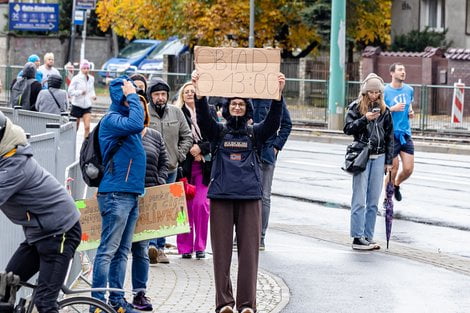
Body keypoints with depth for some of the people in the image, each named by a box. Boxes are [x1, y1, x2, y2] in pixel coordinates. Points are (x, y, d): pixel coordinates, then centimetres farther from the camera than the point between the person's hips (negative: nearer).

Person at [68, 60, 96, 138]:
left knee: (87, 127, -11)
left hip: (87, 106, 3)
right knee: (75, 128, 7)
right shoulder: (76, 79, -10)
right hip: (77, 105, -3)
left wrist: (93, 95, 0)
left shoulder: (91, 79, 6)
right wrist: (80, 92, -27)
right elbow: (70, 91, -12)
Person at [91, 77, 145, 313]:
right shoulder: (111, 119, -9)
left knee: (122, 251, 11)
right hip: (116, 193, -9)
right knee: (108, 249, -9)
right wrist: (132, 96, -15)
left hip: (130, 193, 9)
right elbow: (135, 124, -26)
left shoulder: (125, 119, 18)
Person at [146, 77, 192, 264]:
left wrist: (180, 154, 5)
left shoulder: (176, 113, 7)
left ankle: (160, 247, 20)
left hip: (170, 170, 5)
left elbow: (187, 136, 16)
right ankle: (151, 244, -23)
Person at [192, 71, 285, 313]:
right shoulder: (218, 131, 11)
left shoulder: (254, 133, 12)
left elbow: (273, 121, -4)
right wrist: (199, 94, -24)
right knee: (221, 250, -1)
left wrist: (278, 94, -19)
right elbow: (203, 118, -7)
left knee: (249, 250, -4)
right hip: (221, 196, 0)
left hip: (250, 196, 0)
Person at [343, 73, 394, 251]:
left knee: (373, 201, 5)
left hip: (379, 157, 4)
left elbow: (389, 136, 13)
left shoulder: (384, 110, 10)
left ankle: (368, 237, 10)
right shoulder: (356, 107, 0)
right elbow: (347, 128, -7)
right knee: (360, 199, -5)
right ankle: (357, 238, -3)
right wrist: (365, 119, -20)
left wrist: (388, 161, 10)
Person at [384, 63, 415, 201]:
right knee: (393, 169, -1)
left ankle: (396, 185, 33)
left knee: (408, 169, 1)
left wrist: (411, 112, 6)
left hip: (406, 134, 5)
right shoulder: (385, 91, -8)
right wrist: (393, 108, -19)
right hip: (391, 135, -5)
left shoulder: (409, 90, 7)